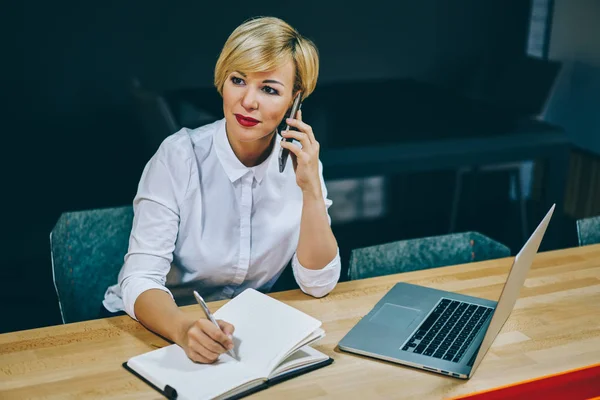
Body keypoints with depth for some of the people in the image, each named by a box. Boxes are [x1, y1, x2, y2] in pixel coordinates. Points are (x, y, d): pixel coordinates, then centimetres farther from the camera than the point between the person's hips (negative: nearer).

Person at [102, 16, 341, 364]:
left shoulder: (300, 162, -6)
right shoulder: (180, 156, -16)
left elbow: (318, 284, -8)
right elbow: (140, 279, -22)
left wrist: (311, 189, -20)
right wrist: (185, 329, -42)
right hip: (166, 328, -2)